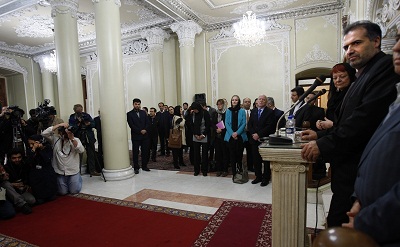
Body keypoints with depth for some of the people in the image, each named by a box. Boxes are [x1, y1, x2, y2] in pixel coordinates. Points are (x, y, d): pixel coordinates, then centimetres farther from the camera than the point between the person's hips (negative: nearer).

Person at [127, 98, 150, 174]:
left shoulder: (143, 112, 12)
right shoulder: (129, 114, -1)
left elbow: (148, 122, 7)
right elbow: (131, 125, -10)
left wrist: (145, 130, -10)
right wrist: (140, 131, -14)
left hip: (145, 135, 4)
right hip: (135, 136, -4)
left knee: (145, 151, 7)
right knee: (135, 152, 3)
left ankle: (144, 166, 19)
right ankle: (136, 168, 12)